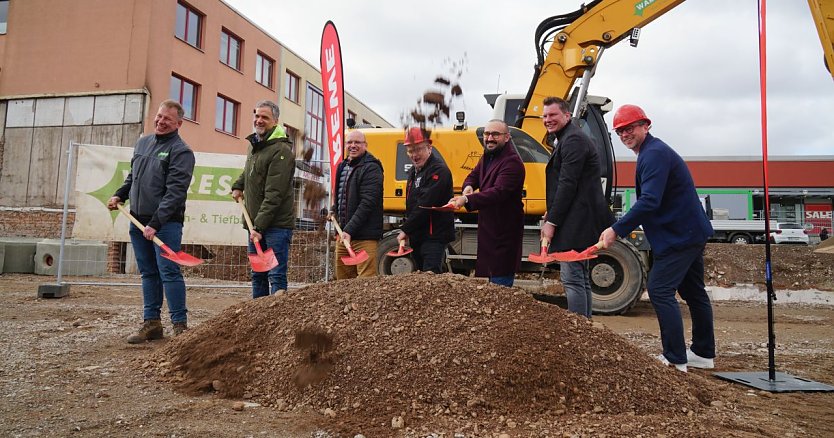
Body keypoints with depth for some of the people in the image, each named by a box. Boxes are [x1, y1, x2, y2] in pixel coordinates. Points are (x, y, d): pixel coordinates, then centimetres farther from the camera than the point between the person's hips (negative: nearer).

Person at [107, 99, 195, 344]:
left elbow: (175, 192, -17)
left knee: (169, 272, -8)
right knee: (148, 273, 11)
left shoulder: (181, 151, -9)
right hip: (138, 220, 7)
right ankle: (151, 323, 18)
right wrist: (119, 195, 13)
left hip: (166, 223, -7)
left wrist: (155, 223, -21)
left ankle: (180, 325, -1)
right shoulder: (142, 143, 15)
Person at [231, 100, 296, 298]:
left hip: (276, 224, -9)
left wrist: (259, 226, -23)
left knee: (276, 276, -8)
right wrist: (238, 186, 18)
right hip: (255, 224, 9)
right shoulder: (254, 144, 14)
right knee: (257, 275, 16)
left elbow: (274, 194, -21)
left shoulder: (281, 150, -15)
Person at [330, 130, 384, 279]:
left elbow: (367, 203, -19)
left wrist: (349, 229, -22)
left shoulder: (371, 168, -10)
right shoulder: (342, 167, 18)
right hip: (344, 233, 9)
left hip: (365, 237, -9)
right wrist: (334, 209, 16)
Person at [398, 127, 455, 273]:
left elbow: (425, 205, -21)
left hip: (434, 236, -10)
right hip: (417, 236, 10)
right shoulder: (413, 171, 18)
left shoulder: (438, 170, -14)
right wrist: (407, 229, 12)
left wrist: (405, 229, -16)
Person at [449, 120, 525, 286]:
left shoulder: (512, 162, -21)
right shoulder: (487, 156, 11)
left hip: (504, 232, -9)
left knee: (501, 283, -7)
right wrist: (468, 187, -8)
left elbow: (498, 192, -32)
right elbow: (473, 176, 18)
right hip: (488, 229, 10)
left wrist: (467, 200, -44)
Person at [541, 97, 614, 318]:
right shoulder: (568, 139, 22)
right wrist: (552, 212, 13)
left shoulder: (573, 139, -12)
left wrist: (552, 221, -17)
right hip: (578, 221, 11)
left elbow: (567, 184, -19)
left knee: (572, 279, -10)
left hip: (576, 222, -11)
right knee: (581, 279, 16)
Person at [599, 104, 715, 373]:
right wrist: (624, 228, 13)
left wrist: (617, 229, -29)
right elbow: (649, 200, 19)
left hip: (679, 236, -11)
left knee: (660, 290, -10)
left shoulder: (654, 154, -18)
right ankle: (703, 353, 29)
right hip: (689, 232, 11)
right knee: (693, 292, 17)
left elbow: (649, 201, -29)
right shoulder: (651, 152, 16)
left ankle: (675, 359, -5)